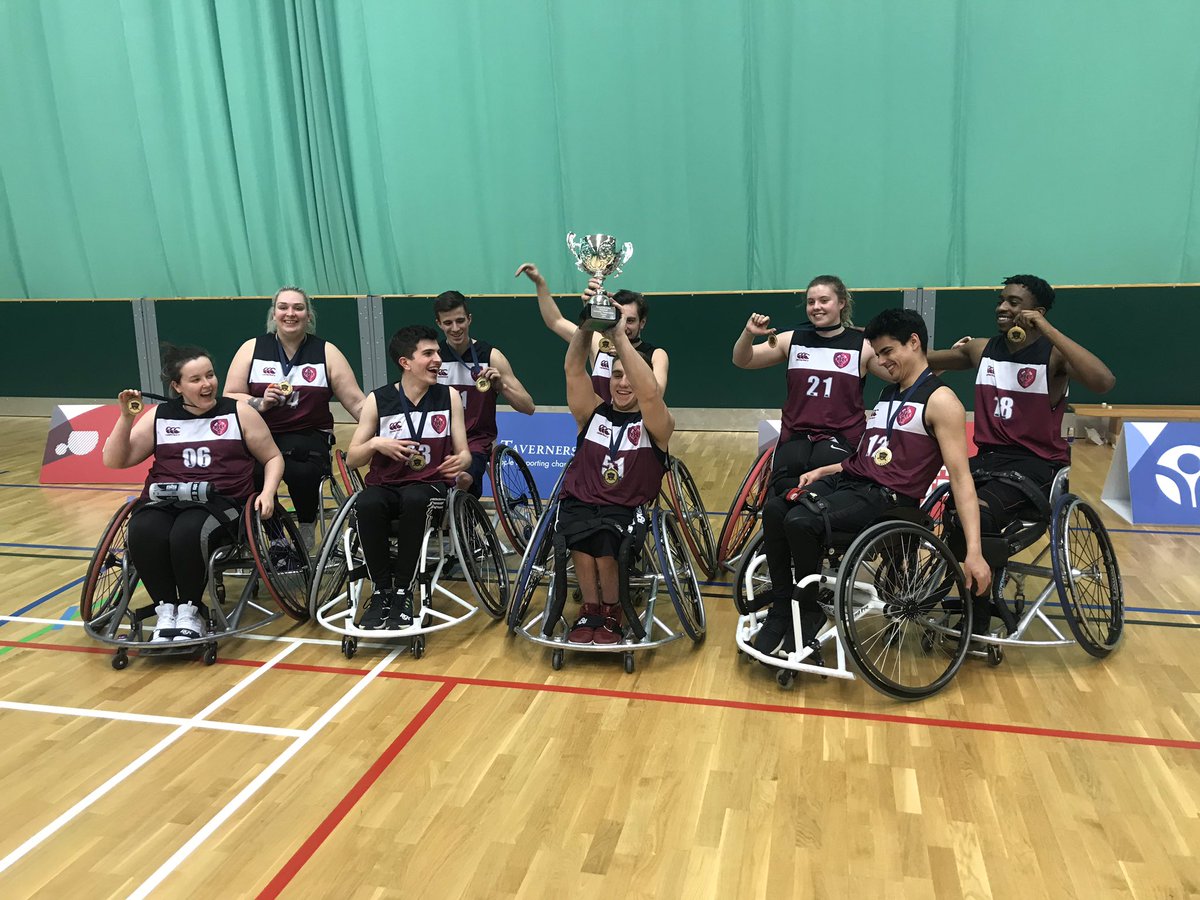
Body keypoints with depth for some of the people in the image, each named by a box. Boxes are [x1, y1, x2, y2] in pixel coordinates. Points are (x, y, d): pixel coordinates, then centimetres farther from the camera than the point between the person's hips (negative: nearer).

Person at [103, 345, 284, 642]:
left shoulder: (239, 413, 9)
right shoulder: (159, 417, 14)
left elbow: (272, 458, 14)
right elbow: (114, 461, 12)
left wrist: (268, 492, -5)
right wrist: (126, 417, -2)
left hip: (221, 502, -2)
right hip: (164, 501, 2)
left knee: (188, 533, -36)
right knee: (143, 534, -33)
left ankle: (190, 611, -13)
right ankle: (166, 609, -13)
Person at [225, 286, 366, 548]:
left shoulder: (326, 352, 7)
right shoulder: (252, 349, 10)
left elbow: (357, 403, 3)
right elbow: (229, 398, 7)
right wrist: (261, 403, -12)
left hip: (309, 436, -1)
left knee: (301, 470, -34)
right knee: (251, 472, -32)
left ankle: (307, 531, -6)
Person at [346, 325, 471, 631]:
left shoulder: (449, 396, 6)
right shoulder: (378, 400, 3)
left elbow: (463, 452, 5)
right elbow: (352, 459, 6)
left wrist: (460, 463, -19)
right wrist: (375, 444, -15)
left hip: (431, 485, 0)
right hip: (385, 485, 1)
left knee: (413, 499, -36)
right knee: (367, 504, -34)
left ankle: (402, 592, -20)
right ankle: (382, 591, -15)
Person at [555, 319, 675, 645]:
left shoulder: (656, 425, 1)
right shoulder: (594, 413, 10)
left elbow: (650, 392, -22)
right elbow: (573, 369, -5)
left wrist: (619, 336, -24)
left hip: (626, 509, -2)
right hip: (580, 502, 2)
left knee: (601, 538, -33)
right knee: (581, 534, -32)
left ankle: (610, 614, -5)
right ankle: (591, 611, -7)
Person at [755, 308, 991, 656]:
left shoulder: (939, 401, -6)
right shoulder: (888, 394, 20)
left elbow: (960, 477, -13)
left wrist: (974, 552, -20)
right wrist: (821, 471, 13)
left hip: (886, 496, -8)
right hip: (849, 480, 8)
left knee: (801, 521, -28)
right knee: (775, 509, -14)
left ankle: (808, 612, -6)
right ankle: (782, 607, -3)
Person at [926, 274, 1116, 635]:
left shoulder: (1054, 355, -8)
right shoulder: (981, 349, 9)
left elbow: (1104, 382, -27)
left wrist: (1047, 330, -25)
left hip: (1037, 463, -6)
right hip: (986, 457, 6)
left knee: (974, 514, -30)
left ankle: (980, 618, -8)